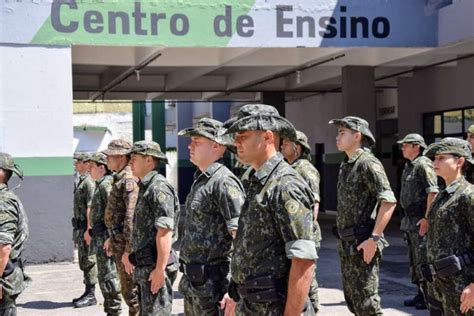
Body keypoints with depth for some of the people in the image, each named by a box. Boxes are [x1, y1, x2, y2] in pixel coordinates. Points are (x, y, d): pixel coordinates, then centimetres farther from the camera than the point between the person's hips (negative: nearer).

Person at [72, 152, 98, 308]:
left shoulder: (89, 182, -15)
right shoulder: (81, 181, 17)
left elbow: (90, 207, -21)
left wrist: (88, 229, -24)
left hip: (86, 227, -10)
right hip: (80, 226, 10)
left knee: (89, 261, -6)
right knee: (83, 261, 14)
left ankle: (91, 295, -1)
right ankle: (88, 293, 21)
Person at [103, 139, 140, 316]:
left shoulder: (129, 180, -18)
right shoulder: (120, 178, 14)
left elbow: (132, 217, -25)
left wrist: (128, 250, -27)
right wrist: (111, 238, 26)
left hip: (126, 243, -10)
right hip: (119, 241, 10)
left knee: (131, 291, -4)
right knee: (127, 288, 18)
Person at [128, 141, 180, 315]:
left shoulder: (159, 188, -15)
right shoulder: (146, 187, 16)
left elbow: (164, 231, -22)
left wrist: (160, 269, -25)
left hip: (155, 266, -10)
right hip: (144, 266, 10)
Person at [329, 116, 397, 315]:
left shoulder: (368, 163, -14)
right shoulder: (346, 166, 14)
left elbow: (388, 201, -22)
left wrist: (374, 238, -24)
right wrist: (343, 238, 18)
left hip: (362, 244, -9)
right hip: (346, 243, 9)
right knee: (352, 299, 16)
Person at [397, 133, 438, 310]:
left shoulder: (423, 164, -12)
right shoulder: (408, 166, 17)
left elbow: (433, 191, -21)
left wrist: (427, 218, -25)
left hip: (421, 220, -10)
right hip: (410, 219, 10)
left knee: (424, 260, -6)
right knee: (414, 260, 14)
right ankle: (420, 294, 22)